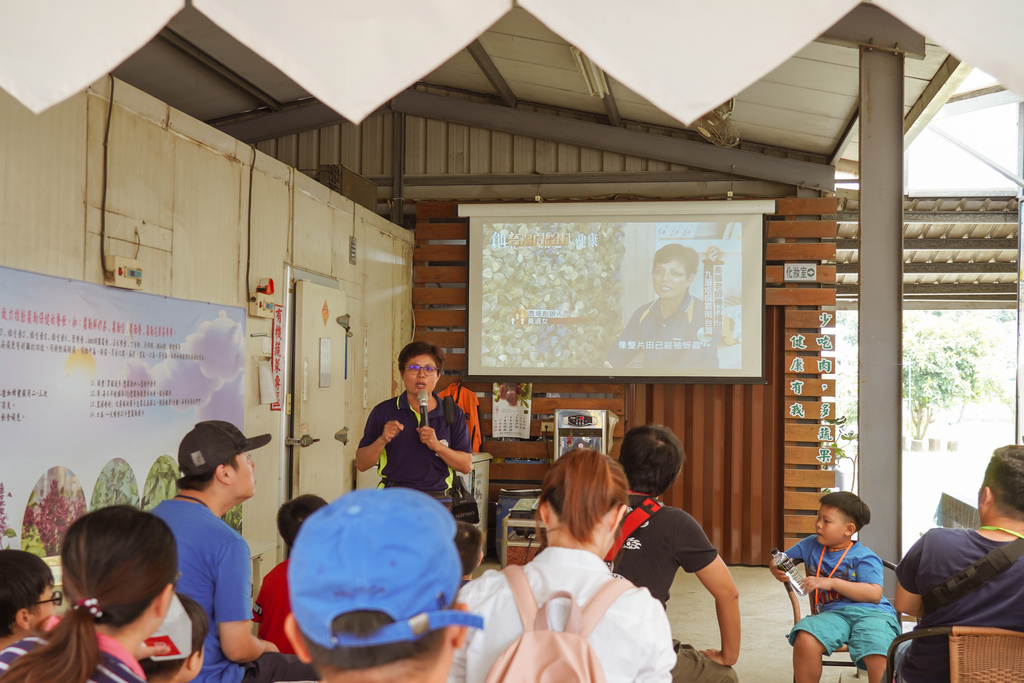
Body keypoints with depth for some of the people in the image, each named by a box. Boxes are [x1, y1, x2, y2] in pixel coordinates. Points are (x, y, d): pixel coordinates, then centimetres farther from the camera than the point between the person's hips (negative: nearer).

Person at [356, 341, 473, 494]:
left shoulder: (453, 414, 10)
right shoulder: (383, 411, 8)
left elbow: (466, 466, 6)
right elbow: (361, 464, 7)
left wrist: (437, 446, -8)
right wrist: (382, 440, -10)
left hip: (437, 501, 1)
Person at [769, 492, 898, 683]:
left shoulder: (864, 557, 1)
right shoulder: (811, 545, 18)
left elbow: (874, 594, -11)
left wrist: (832, 583, -17)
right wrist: (777, 570, -1)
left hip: (871, 612, -3)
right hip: (833, 613, 3)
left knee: (878, 659, -35)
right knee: (804, 640, -31)